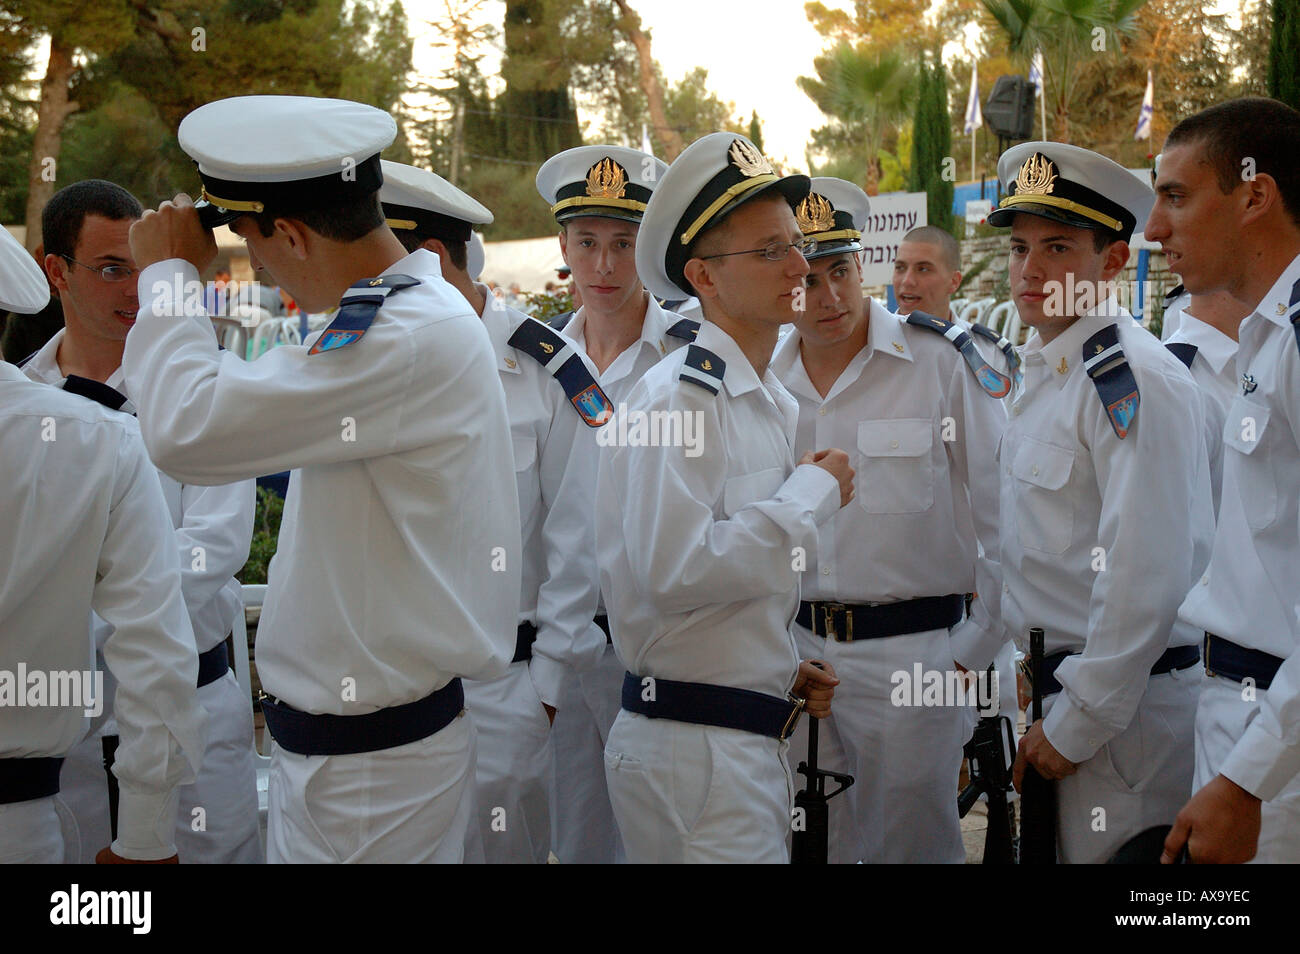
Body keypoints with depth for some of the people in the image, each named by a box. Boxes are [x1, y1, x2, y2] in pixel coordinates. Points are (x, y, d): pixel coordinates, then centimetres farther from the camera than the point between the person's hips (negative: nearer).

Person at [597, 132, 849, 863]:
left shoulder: (776, 406, 15)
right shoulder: (679, 398, -16)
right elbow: (674, 570, -26)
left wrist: (780, 669, 10)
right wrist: (814, 494, -16)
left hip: (758, 740, 9)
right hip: (693, 748, -9)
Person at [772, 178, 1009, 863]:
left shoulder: (945, 362, -9)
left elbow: (1004, 518, -8)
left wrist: (976, 650, -8)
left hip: (912, 649, -4)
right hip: (791, 653, 4)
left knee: (908, 845, 8)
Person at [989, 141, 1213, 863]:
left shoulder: (1133, 381, -18)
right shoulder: (1043, 372, 11)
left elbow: (1146, 576, -23)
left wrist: (1074, 725, -17)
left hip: (1124, 711, -9)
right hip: (1058, 695, 9)